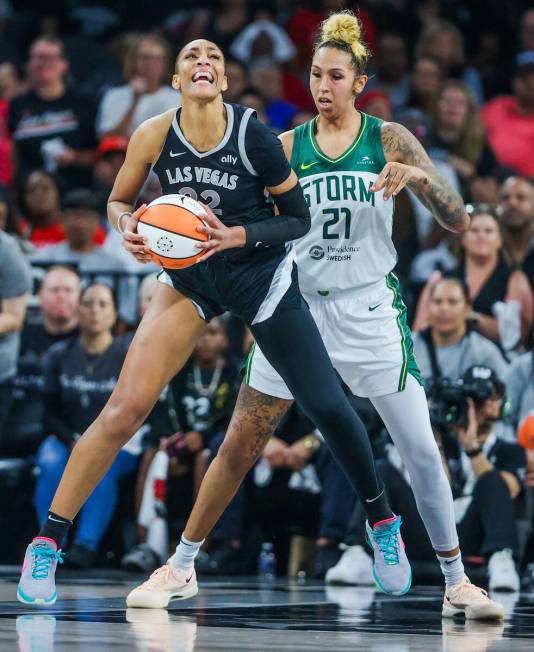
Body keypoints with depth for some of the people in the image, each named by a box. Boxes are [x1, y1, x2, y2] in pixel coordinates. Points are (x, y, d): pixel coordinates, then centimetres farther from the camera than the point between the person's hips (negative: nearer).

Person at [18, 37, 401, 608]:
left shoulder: (254, 137, -17)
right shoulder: (154, 137, -11)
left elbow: (299, 219, -8)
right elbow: (118, 200, 5)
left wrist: (237, 236, -23)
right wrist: (128, 226, -17)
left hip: (260, 273, -1)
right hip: (190, 275, 1)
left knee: (326, 406, -8)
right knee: (126, 406, -13)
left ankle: (382, 522, 17)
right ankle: (46, 543, -8)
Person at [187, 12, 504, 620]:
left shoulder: (387, 138, -2)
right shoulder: (288, 147, 3)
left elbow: (458, 220, -6)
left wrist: (418, 175, -23)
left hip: (369, 309, -1)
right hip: (297, 306, 1)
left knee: (421, 449, -5)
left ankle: (456, 582, 6)